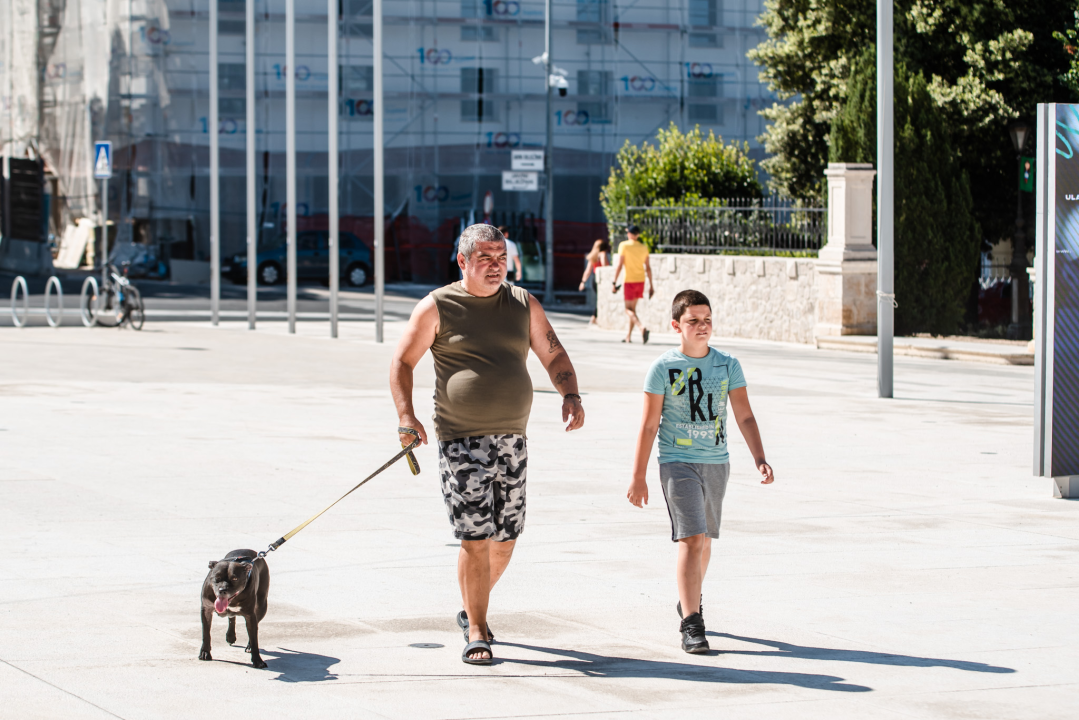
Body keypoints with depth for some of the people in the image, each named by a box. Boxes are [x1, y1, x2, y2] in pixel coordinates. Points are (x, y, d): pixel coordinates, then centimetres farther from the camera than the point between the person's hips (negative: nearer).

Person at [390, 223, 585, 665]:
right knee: (475, 538, -10)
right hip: (461, 441, -5)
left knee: (505, 538, 9)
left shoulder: (523, 305, 10)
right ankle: (477, 632, -1)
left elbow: (553, 355, 14)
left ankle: (471, 608, 34)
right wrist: (406, 414, -15)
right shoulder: (438, 307, -1)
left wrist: (570, 396, -5)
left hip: (512, 439, 5)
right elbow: (402, 362, 0)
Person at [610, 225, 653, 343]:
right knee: (632, 308, 16)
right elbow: (648, 267, 6)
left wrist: (614, 282, -7)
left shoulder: (624, 245, -7)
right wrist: (651, 285, 11)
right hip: (641, 280, 5)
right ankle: (629, 336, 19)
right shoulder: (644, 247, 6)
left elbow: (619, 265, -11)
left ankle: (642, 327, -27)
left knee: (629, 309, -3)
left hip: (629, 280, -5)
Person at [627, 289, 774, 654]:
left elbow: (744, 416, 5)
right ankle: (691, 624, -14)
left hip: (716, 463, 4)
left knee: (703, 539, 17)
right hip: (678, 463, -4)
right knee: (691, 539, -15)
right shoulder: (663, 368, -6)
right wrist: (638, 476, -5)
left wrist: (759, 459, -8)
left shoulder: (728, 365, 3)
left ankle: (689, 600, 41)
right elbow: (649, 425, -4)